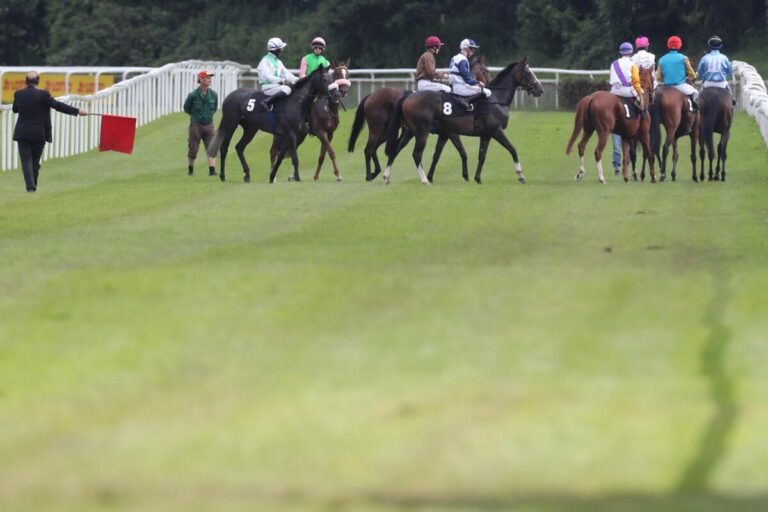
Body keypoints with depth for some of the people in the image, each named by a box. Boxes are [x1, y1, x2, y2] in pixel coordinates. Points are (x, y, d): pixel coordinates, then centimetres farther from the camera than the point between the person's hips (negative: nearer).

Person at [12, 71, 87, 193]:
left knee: (26, 159, 0)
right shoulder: (43, 94, -11)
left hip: (22, 133, 0)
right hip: (39, 133, 0)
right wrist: (77, 111, -2)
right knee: (35, 159, 13)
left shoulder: (18, 94, -3)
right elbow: (58, 105, -8)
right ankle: (33, 184, 18)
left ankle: (30, 185, -15)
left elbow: (15, 109, 14)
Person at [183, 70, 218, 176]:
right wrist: (196, 116, 9)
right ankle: (190, 169, 26)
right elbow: (186, 108, 4)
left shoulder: (213, 94, 0)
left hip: (209, 125, 3)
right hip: (196, 125, -3)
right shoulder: (193, 95, -12)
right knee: (193, 149, 6)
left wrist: (209, 115, 9)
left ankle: (212, 170, -15)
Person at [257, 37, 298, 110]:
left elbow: (285, 73, 14)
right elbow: (267, 76, -19)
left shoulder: (278, 62, 18)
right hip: (267, 86, -8)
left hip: (276, 85, 8)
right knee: (286, 89, -32)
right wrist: (282, 81, -25)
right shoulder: (265, 61, -9)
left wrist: (296, 80, -2)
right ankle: (266, 101, -27)